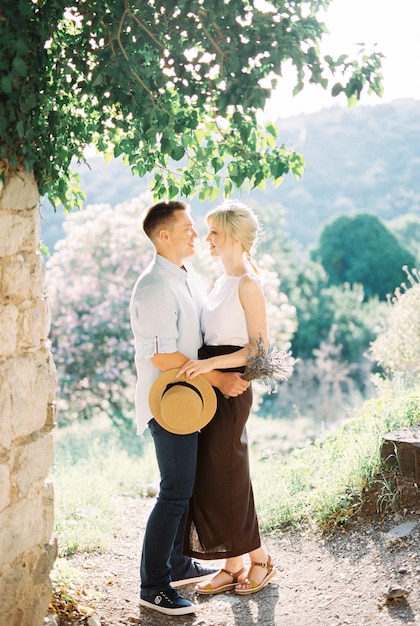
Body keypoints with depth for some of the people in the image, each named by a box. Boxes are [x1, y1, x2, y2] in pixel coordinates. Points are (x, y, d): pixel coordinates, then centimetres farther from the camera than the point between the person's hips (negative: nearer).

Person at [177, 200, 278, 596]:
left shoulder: (247, 284, -13)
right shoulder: (222, 281, 14)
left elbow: (259, 347, -17)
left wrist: (210, 364, -25)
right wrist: (197, 363, 11)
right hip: (211, 386, 9)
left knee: (225, 477, -2)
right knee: (210, 477, 9)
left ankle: (260, 560, 16)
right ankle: (233, 565, 18)